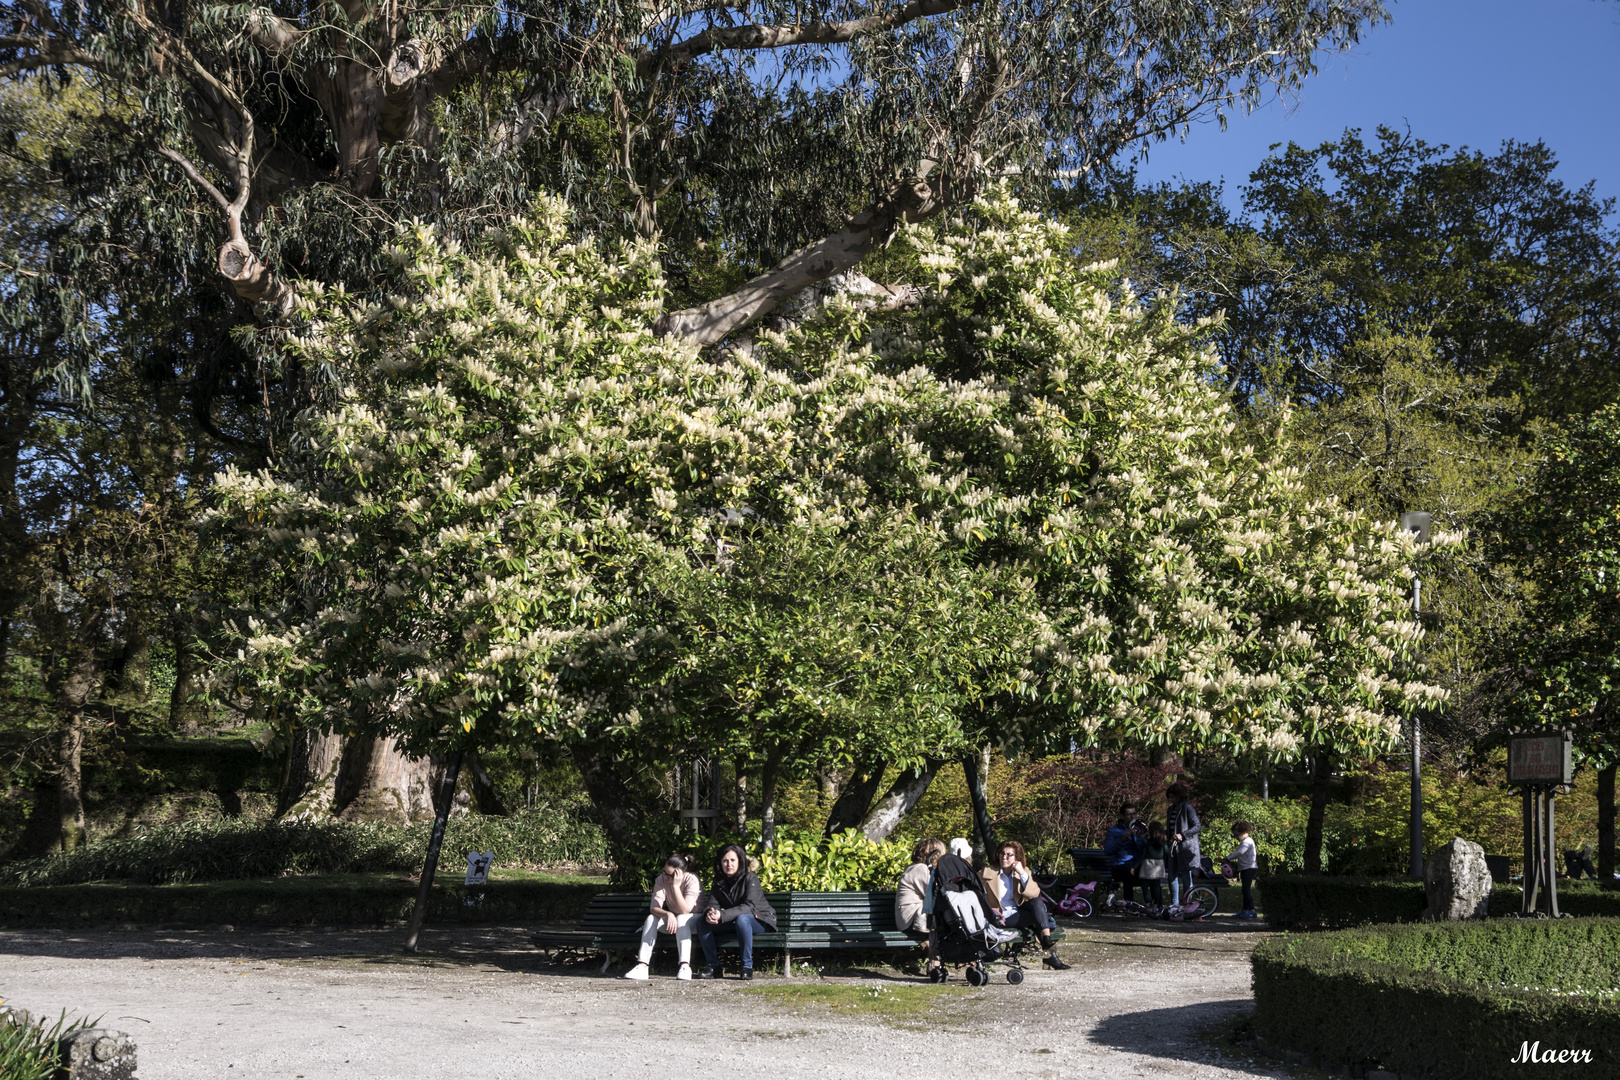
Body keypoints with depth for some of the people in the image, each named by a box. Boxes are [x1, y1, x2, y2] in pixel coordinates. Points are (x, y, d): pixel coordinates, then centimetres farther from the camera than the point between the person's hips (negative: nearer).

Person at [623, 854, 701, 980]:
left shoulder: (692, 881, -24)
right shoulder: (661, 880, -13)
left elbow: (684, 911, -33)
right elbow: (654, 908, -20)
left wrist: (675, 886, -39)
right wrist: (668, 914, -41)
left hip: (693, 921, -4)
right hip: (672, 919, 4)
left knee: (681, 919, -36)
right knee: (651, 918, -24)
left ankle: (685, 966, -45)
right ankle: (642, 967, -32)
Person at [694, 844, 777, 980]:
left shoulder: (749, 878, -15)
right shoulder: (718, 883, 4)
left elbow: (749, 906, -28)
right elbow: (712, 903, -7)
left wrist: (722, 915, -41)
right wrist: (710, 913, -34)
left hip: (759, 921, -6)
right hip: (731, 923, 6)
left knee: (742, 918, -39)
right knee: (702, 920, -13)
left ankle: (747, 966, -29)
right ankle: (713, 966, -13)